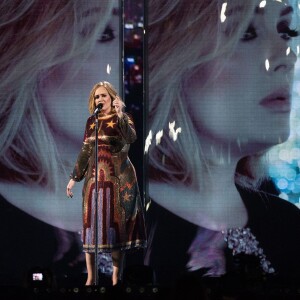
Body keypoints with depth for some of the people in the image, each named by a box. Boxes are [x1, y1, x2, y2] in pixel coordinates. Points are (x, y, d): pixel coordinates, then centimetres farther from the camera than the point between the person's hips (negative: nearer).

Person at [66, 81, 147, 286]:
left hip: (118, 178, -4)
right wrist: (74, 177, 15)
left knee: (116, 223, -4)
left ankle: (116, 278, 1)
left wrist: (119, 115, -34)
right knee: (91, 223, 1)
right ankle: (90, 278, 8)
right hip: (94, 178, 4)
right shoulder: (91, 122, 11)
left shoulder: (122, 119, -2)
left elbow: (131, 138, -23)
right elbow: (85, 152, 16)